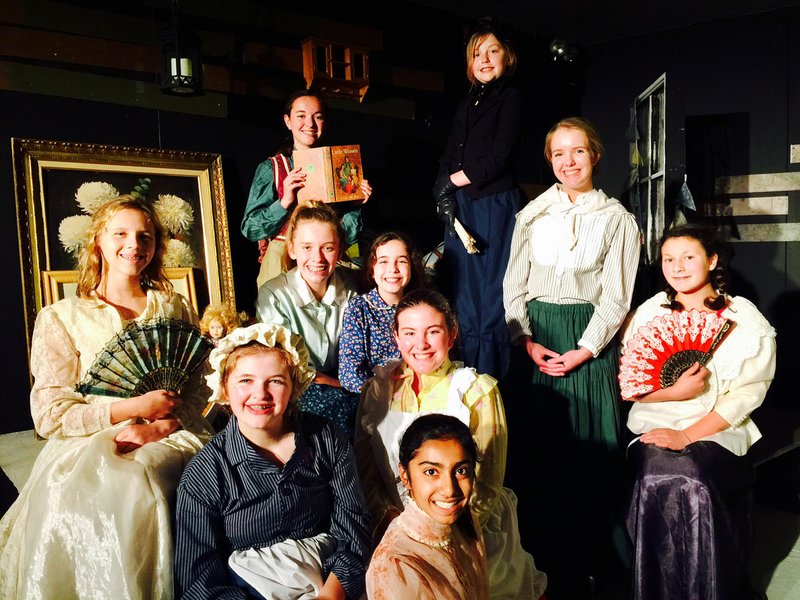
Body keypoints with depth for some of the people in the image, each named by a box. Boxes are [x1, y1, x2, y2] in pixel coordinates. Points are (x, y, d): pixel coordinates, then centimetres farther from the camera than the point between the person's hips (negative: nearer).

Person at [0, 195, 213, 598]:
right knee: (68, 493, -33)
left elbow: (199, 392, 7)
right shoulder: (60, 318, 7)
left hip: (169, 438, 1)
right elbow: (49, 415, -1)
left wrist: (159, 425, -13)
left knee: (133, 481, -32)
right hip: (88, 442, 0)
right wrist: (134, 407, -10)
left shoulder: (176, 309, 14)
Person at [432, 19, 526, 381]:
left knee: (491, 298, -6)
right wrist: (444, 195, -5)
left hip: (496, 208, -6)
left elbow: (498, 158, -10)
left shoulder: (511, 98, 2)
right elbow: (448, 157, 13)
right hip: (461, 210, 7)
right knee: (462, 295, 6)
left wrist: (451, 181, -3)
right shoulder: (467, 103, 21)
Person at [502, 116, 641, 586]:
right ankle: (543, 547, 21)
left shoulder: (617, 218, 2)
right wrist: (529, 342, -7)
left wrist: (583, 351, -12)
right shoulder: (533, 215, 9)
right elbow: (514, 285, 5)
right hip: (536, 339, 2)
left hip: (589, 341, -2)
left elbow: (616, 297, -3)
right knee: (537, 441, 6)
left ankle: (589, 556, 18)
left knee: (589, 444, 1)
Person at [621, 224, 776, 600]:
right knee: (658, 481, -27)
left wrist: (688, 436, -16)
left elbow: (747, 393, -6)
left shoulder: (743, 318, 1)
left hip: (719, 433, -1)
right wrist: (674, 392, -16)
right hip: (655, 428, 2)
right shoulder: (649, 313, 7)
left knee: (693, 483, -29)